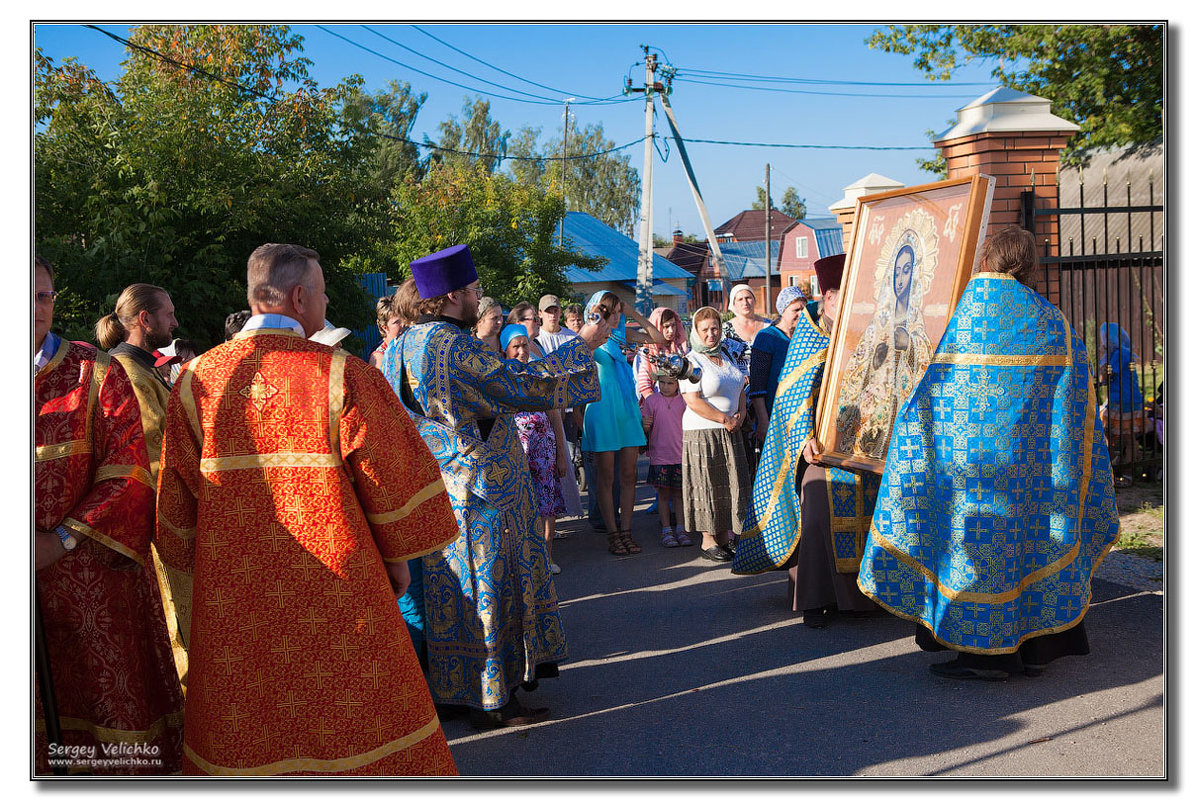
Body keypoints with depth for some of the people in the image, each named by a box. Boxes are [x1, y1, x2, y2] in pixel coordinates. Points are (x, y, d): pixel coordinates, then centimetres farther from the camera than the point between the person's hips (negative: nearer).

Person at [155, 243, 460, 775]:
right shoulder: (342, 375, -12)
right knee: (353, 721, 11)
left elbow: (177, 494, 5)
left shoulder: (195, 379, -3)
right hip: (334, 597, -3)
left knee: (246, 743, 15)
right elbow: (392, 475, -7)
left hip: (231, 600, 3)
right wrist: (397, 557, 8)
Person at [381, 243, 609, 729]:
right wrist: (581, 344, -11)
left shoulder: (404, 346, 6)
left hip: (443, 485, 9)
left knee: (458, 591, 18)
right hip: (479, 490, -9)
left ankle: (457, 687, 29)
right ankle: (490, 701, 13)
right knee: (487, 587, 2)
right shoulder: (456, 348, -23)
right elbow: (525, 386, -20)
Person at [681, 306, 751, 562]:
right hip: (702, 433, -7)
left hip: (730, 432, 7)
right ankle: (708, 542, 6)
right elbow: (693, 401, -17)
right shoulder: (691, 361, -10)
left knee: (730, 486, 7)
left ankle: (724, 539, 15)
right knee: (707, 486, -2)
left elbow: (740, 389, 21)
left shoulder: (727, 356, 13)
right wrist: (724, 419, -15)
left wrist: (740, 414, 2)